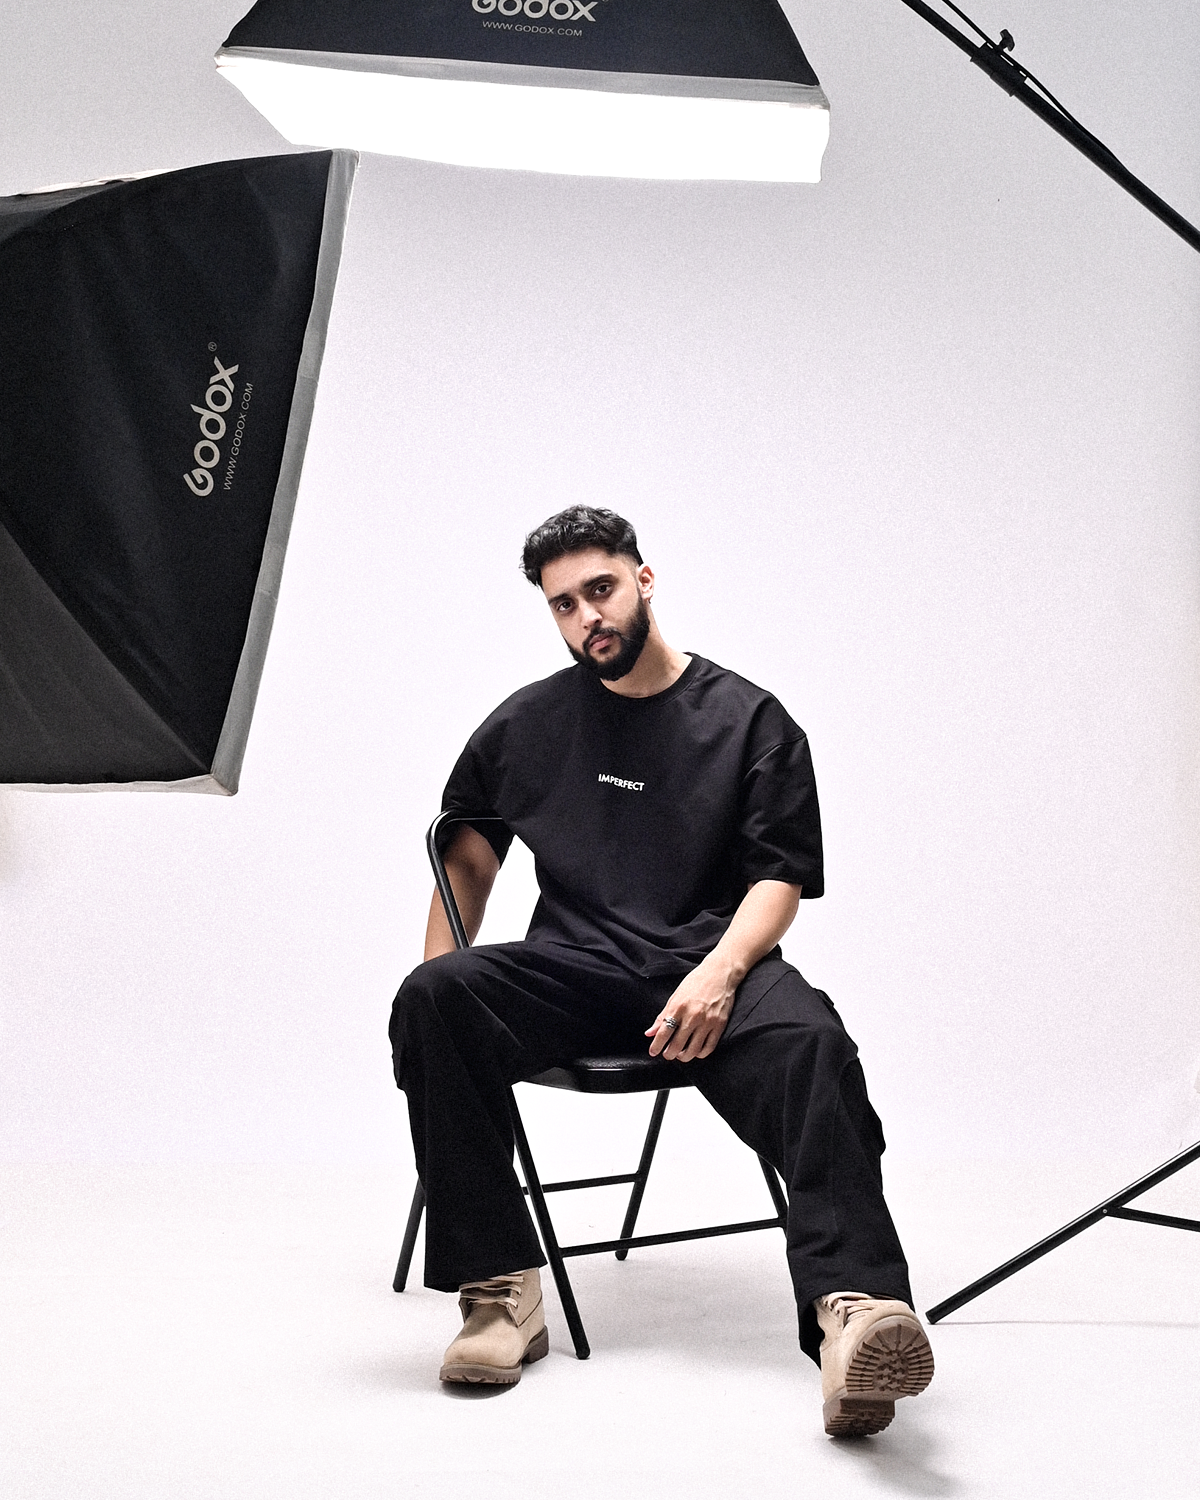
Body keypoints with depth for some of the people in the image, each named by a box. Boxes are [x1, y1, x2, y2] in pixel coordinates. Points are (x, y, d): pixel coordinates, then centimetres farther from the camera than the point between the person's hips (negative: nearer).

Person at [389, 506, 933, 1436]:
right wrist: (438, 1004, 14)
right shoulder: (527, 723, 18)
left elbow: (779, 878, 3)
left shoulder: (751, 720, 10)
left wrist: (719, 973, -17)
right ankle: (501, 1292, -28)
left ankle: (855, 1311, -53)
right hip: (575, 968, 2)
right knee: (434, 997, -29)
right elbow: (468, 858, 27)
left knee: (809, 1044, -36)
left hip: (711, 965, -2)